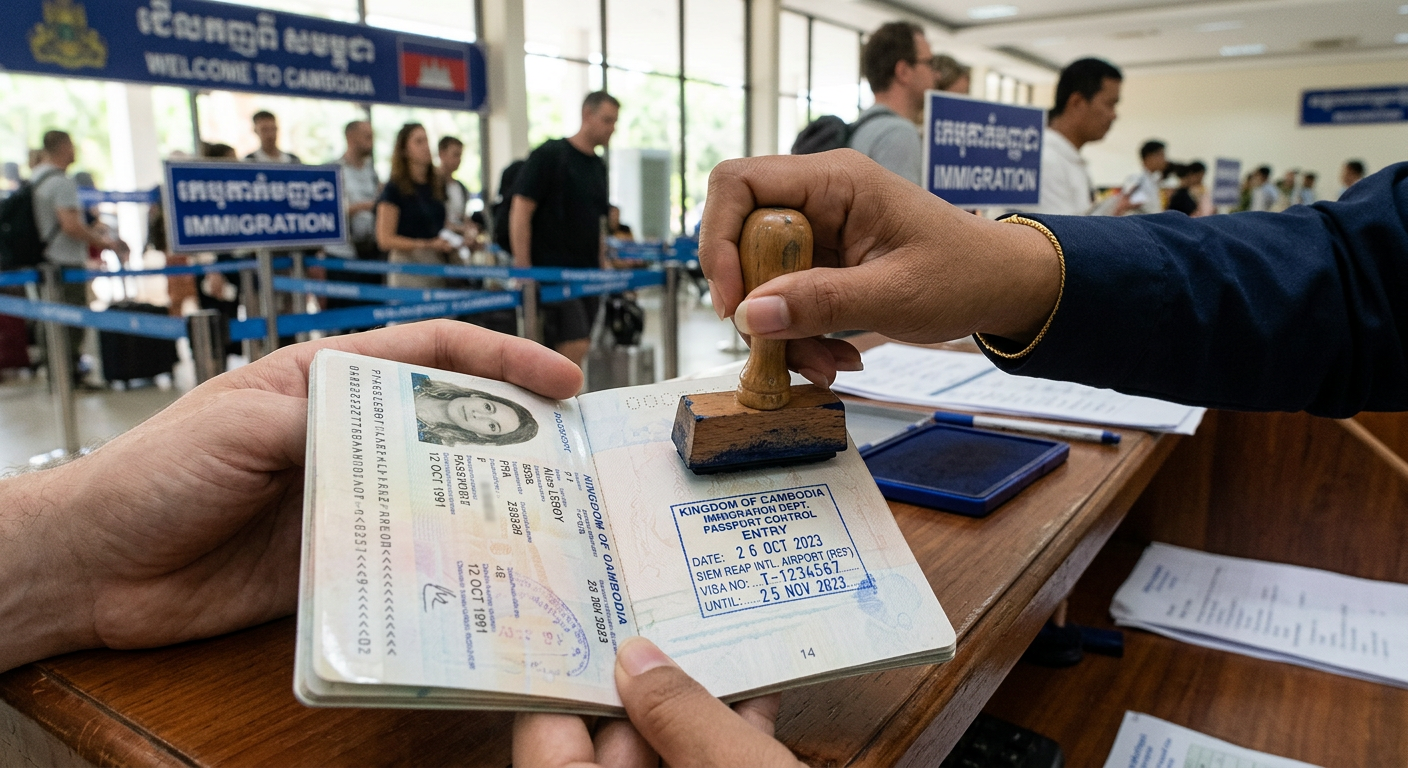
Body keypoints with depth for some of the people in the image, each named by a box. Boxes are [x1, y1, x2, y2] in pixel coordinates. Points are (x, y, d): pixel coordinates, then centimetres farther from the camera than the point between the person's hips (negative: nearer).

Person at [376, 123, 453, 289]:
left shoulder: (438, 187, 14)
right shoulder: (394, 189, -4)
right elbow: (385, 240, -10)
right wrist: (427, 244, -18)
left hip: (439, 263, 6)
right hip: (408, 265, -5)